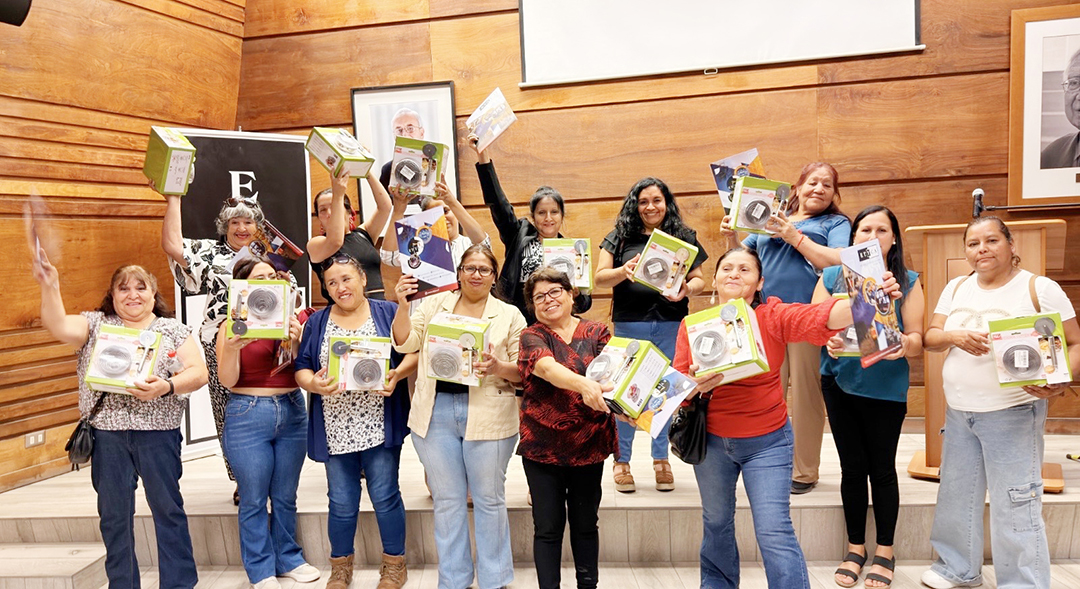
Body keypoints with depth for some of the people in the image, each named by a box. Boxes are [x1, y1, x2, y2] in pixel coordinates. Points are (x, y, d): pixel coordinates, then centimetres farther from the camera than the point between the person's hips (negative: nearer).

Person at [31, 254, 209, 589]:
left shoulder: (173, 330, 5)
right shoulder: (96, 324, 10)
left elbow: (199, 373, -3)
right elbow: (60, 327, -8)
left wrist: (166, 387, -20)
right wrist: (49, 287, -20)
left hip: (157, 432, -2)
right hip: (108, 432, 2)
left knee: (168, 508, 3)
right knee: (113, 513, 10)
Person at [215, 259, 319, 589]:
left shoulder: (290, 320, 5)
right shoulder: (232, 326, -3)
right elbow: (227, 380, -7)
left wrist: (296, 341, -15)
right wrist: (232, 347, -23)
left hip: (293, 412, 3)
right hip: (248, 416, -3)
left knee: (285, 497, 14)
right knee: (254, 501, 6)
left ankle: (288, 559, 29)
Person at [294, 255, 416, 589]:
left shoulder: (388, 312, 3)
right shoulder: (316, 322, 9)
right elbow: (301, 369, 5)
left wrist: (396, 375, -18)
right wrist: (313, 384, -17)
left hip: (379, 424, -2)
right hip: (336, 429, 2)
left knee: (385, 496, 3)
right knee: (341, 502, 10)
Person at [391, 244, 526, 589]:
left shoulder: (510, 315, 4)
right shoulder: (434, 304, 9)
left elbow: (524, 370, 1)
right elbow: (405, 342, 4)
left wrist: (498, 368, -19)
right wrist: (403, 304, -9)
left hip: (487, 416, -2)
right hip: (436, 413, 2)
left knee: (489, 499, 8)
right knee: (447, 499, 12)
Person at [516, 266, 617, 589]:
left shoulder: (597, 332, 4)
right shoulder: (532, 336, -3)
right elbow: (547, 368, -23)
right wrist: (583, 384, -42)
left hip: (589, 443, 2)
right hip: (543, 445, -2)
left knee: (586, 523, 15)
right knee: (548, 526, 5)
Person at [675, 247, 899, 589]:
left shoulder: (774, 317, -11)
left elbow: (821, 317, -30)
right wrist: (695, 385, -32)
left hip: (766, 442, -2)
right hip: (711, 441, 3)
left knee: (775, 533, -5)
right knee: (716, 523, 21)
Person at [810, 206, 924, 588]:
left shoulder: (908, 282, -1)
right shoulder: (832, 277, 3)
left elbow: (918, 339, -5)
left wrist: (904, 344, -28)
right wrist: (828, 340, -22)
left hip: (886, 389, -1)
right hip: (839, 384, 1)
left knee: (882, 468, 7)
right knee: (852, 467, 9)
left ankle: (884, 552, 25)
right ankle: (855, 549, 26)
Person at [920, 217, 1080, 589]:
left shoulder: (1039, 289, -7)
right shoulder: (956, 288, 7)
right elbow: (930, 338, 5)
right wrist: (955, 336, -17)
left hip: (1013, 414, -5)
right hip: (958, 412, 5)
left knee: (1015, 505, -1)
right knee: (956, 495, 16)